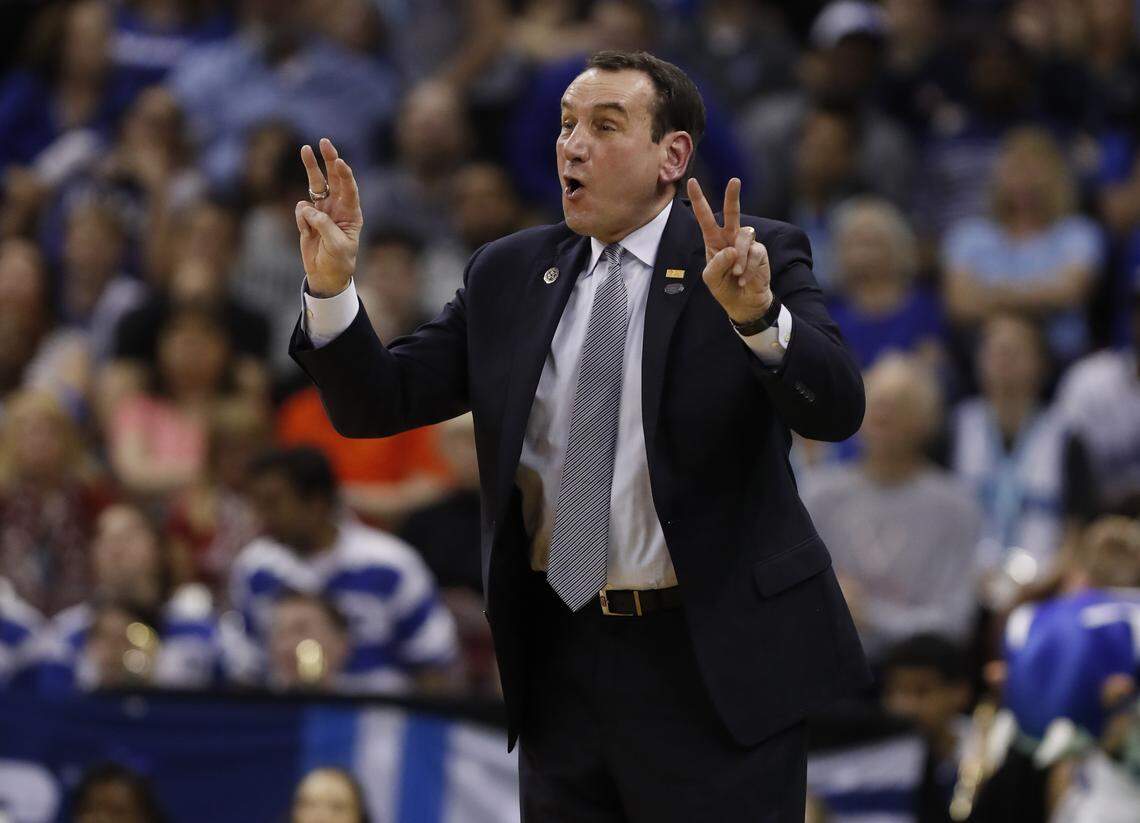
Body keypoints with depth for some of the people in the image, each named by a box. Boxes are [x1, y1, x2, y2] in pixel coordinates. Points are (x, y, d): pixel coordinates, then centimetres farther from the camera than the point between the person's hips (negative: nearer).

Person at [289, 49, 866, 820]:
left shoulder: (756, 258, -4)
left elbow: (837, 408, -18)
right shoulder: (508, 274, 8)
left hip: (716, 664, -4)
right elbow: (376, 404, 6)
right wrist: (331, 289, -11)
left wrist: (757, 315, -37)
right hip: (563, 663, 4)